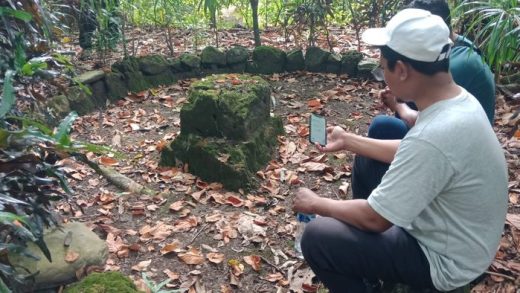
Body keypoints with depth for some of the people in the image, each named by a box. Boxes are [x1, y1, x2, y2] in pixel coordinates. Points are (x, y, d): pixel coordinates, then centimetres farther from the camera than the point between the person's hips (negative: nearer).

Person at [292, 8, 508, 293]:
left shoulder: (433, 138, -36)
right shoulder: (460, 100, -7)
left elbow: (374, 219, -26)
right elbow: (409, 155, 10)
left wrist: (317, 204, -10)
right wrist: (348, 140, 12)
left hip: (443, 259, -9)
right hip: (450, 233, 9)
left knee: (317, 238, -11)